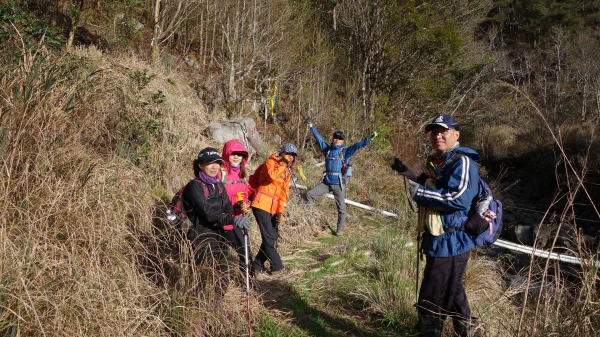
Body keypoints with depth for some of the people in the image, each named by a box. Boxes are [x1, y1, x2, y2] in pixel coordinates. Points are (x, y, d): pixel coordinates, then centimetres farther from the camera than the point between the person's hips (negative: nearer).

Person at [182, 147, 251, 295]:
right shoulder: (194, 186, -12)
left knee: (222, 272, 8)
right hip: (200, 235, -7)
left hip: (217, 235, 7)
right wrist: (234, 221, -34)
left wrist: (223, 222, -18)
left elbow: (229, 209, 5)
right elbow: (208, 212, -22)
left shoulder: (219, 186, 12)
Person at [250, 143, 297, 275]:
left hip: (273, 209, 8)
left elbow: (284, 193, 13)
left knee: (272, 237, 7)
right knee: (269, 238, -8)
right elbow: (272, 176, -26)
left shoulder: (287, 172, 18)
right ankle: (277, 267, 0)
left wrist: (281, 211, 3)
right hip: (261, 205, -8)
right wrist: (283, 164, -15)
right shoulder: (270, 162, -4)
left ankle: (258, 265, 18)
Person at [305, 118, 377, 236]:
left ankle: (340, 229, 14)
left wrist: (369, 139, -23)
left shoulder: (345, 151, -1)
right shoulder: (327, 148, 9)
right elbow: (318, 137, 14)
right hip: (326, 183, 3)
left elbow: (357, 145, -11)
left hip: (339, 184, -3)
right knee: (309, 194, 0)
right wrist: (311, 126, 17)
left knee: (341, 208, 0)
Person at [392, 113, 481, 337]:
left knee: (431, 303, -3)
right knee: (451, 292, 28)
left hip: (449, 242, -11)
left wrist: (418, 192, -25)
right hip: (442, 240, 11)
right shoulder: (438, 161, 13)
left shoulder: (462, 161, -18)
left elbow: (458, 198, -31)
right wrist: (411, 176, 15)